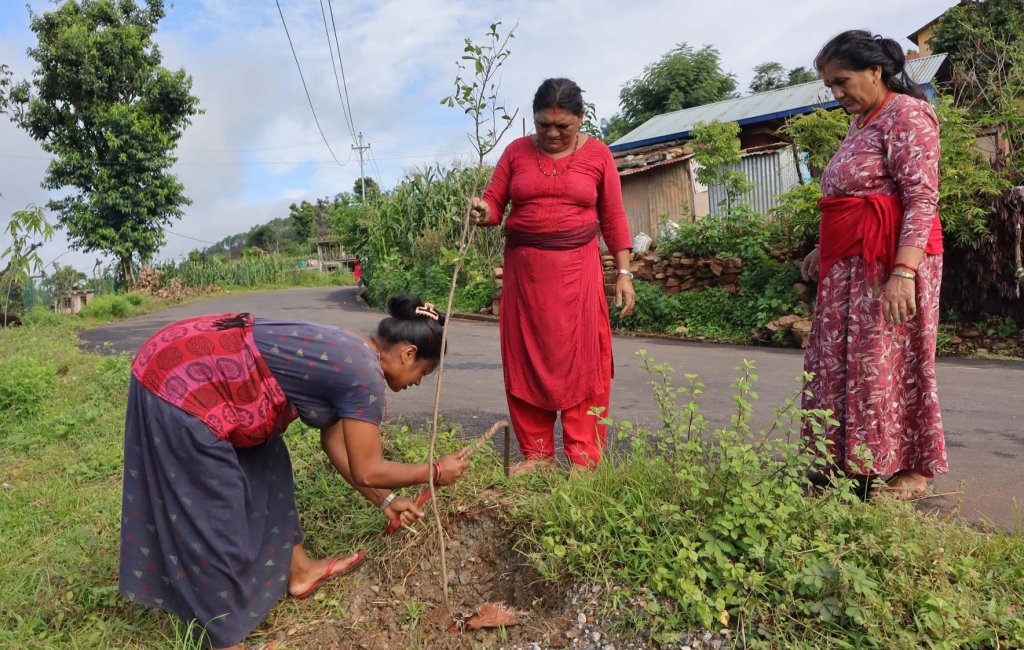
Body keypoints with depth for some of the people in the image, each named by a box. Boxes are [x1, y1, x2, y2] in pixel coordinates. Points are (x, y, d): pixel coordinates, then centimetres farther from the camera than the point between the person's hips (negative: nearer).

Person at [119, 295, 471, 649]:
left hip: (193, 365, 10)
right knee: (211, 515, 1)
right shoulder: (366, 375, -16)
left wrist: (386, 501, 25)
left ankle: (298, 570, 37)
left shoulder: (347, 353, 12)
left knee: (265, 464, 20)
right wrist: (435, 472, 6)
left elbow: (335, 442, 20)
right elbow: (367, 471, -9)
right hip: (179, 385, -10)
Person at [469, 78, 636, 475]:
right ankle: (536, 452, 13)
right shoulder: (517, 152, 6)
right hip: (524, 267, 2)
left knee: (579, 357, -3)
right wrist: (482, 211, -18)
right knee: (527, 357, 3)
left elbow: (613, 218, 5)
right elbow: (493, 204, 5)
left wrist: (624, 272, 0)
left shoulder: (597, 155, 4)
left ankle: (583, 457, 5)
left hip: (577, 267, -2)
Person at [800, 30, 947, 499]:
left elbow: (923, 197, -19)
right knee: (844, 362, 10)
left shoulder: (906, 114, -9)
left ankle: (911, 469, 12)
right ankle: (856, 461, 20)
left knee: (889, 362, -3)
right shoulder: (862, 121, 18)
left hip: (890, 264, -9)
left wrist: (904, 270, -27)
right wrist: (823, 250, 22)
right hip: (851, 266, 9)